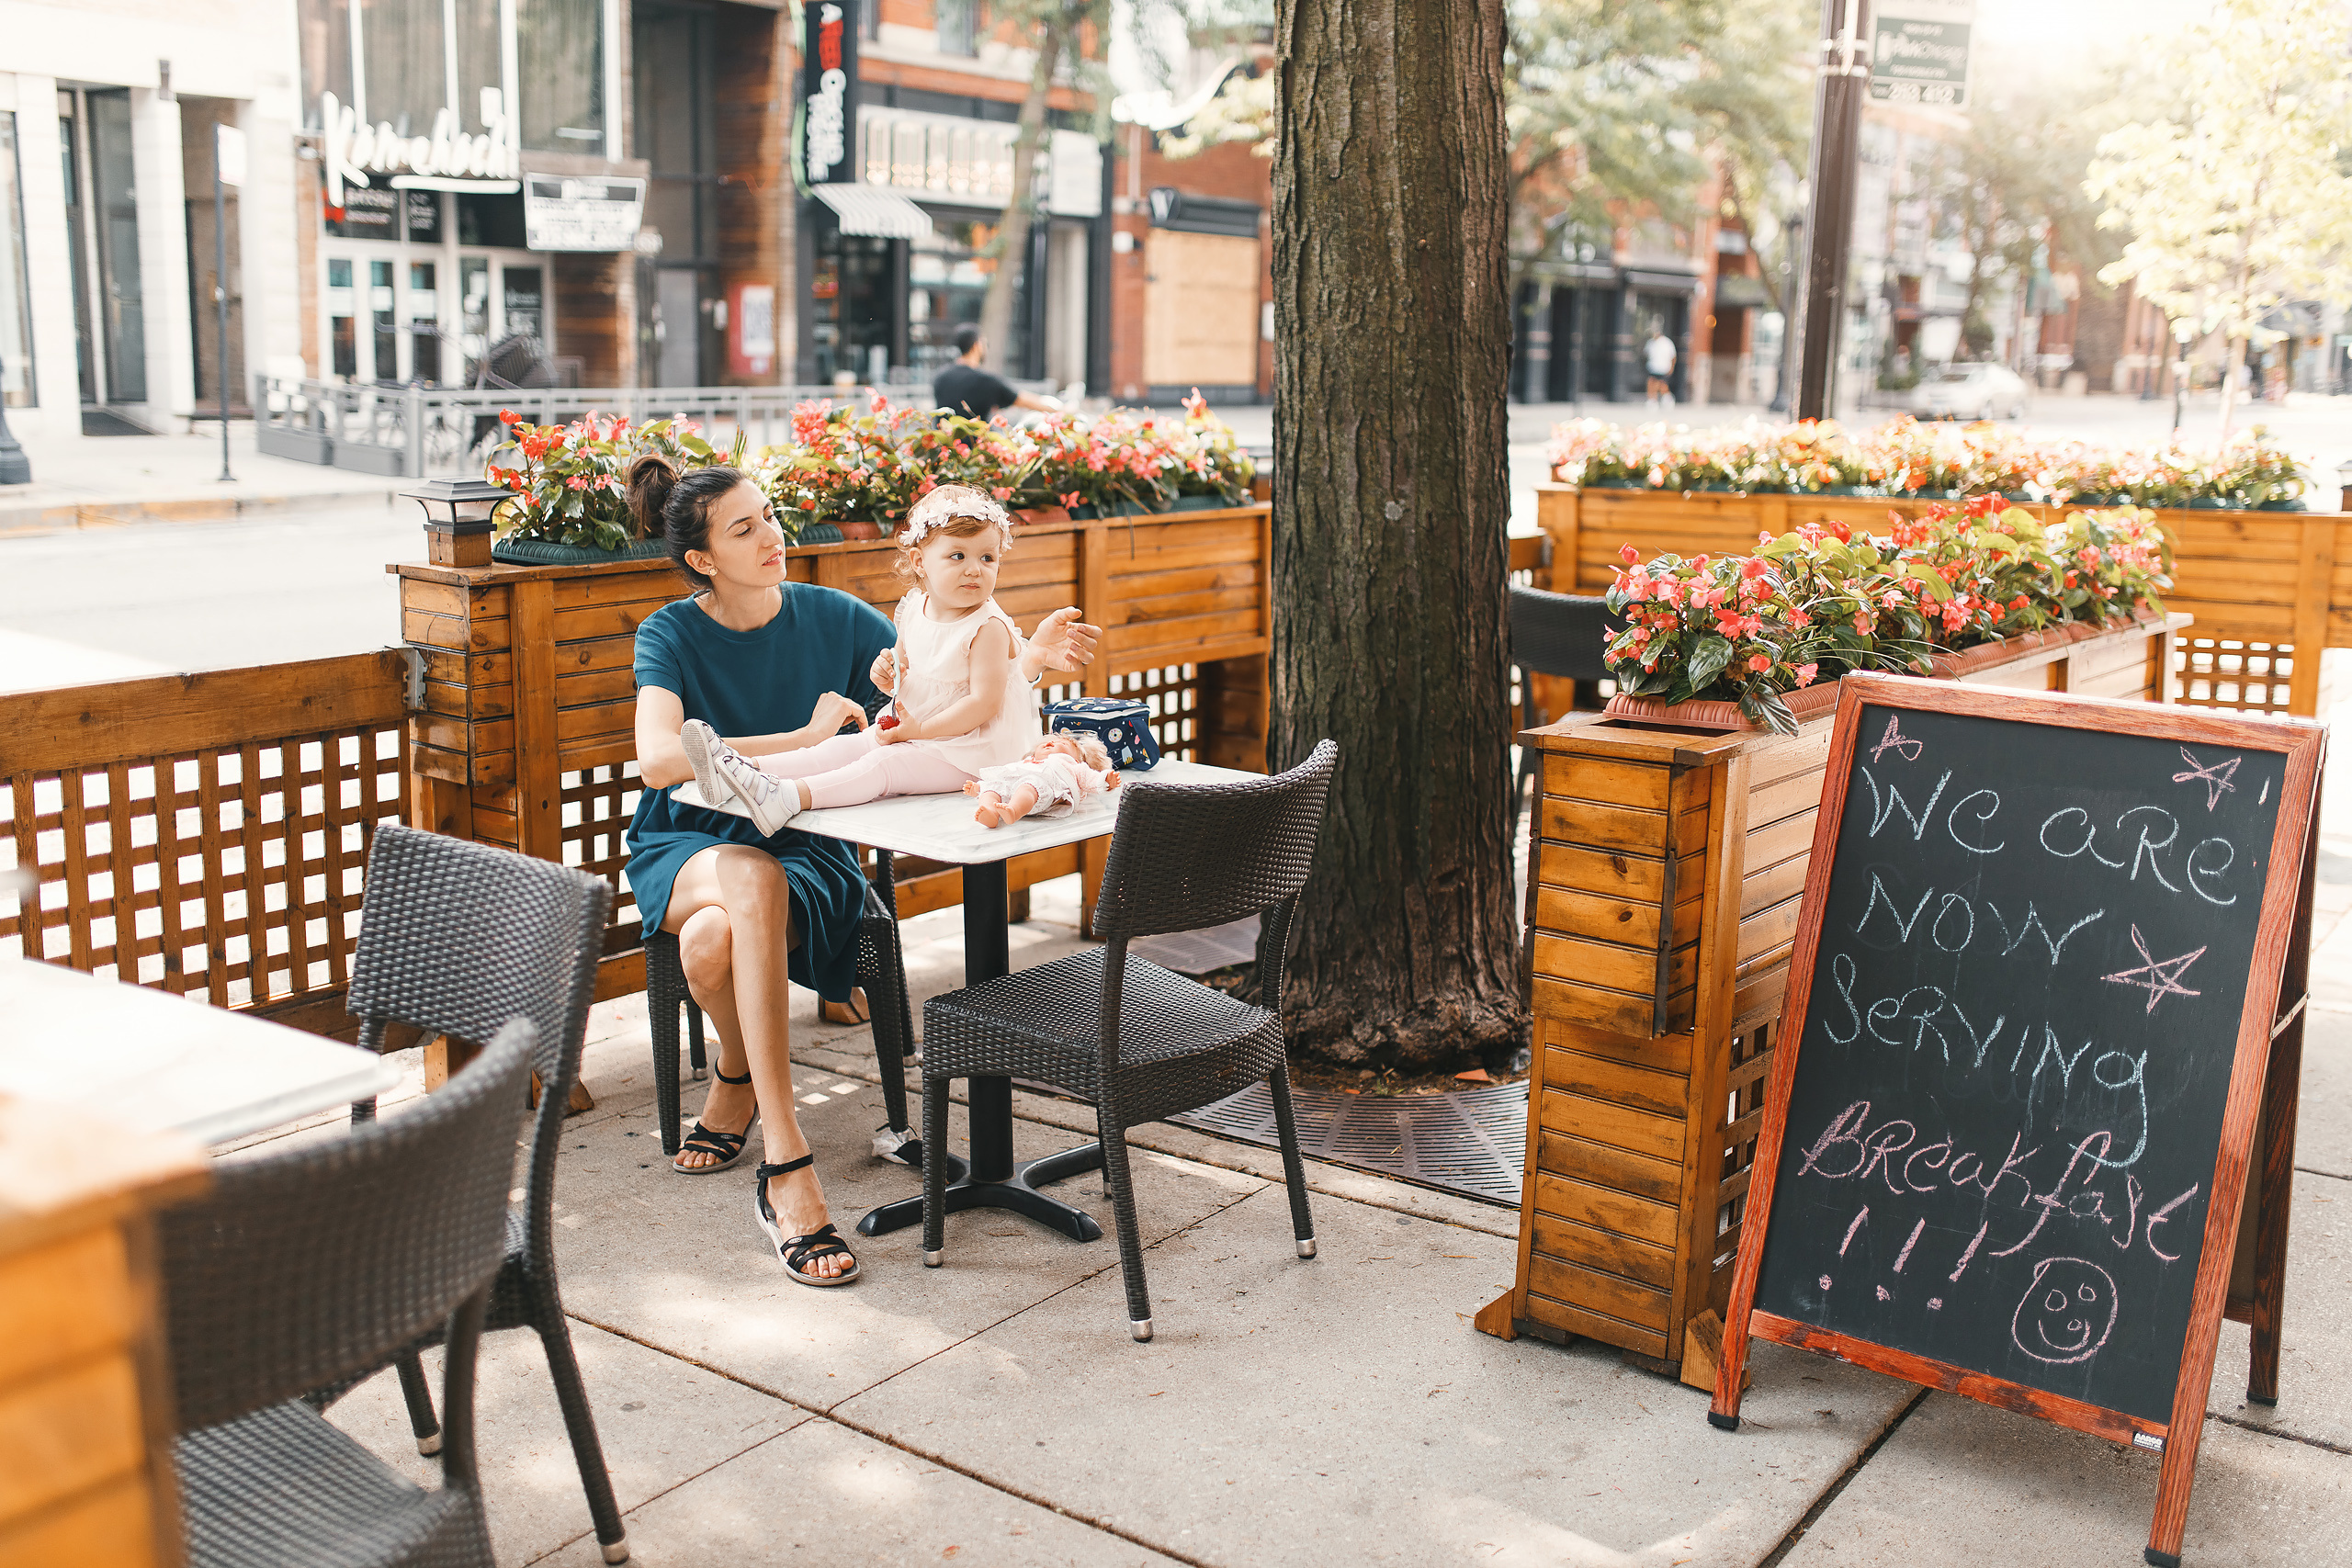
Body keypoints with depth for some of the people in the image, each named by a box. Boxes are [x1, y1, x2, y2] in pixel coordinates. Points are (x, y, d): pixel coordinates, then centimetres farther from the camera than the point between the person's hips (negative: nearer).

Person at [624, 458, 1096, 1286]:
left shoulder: (832, 618, 0)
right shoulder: (672, 634, -7)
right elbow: (658, 759, -24)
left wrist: (1030, 659, -14)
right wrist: (804, 738, -27)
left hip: (803, 847, 1)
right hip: (688, 844, -1)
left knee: (713, 942, -35)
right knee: (755, 877, -39)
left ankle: (739, 1083, -2)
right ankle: (788, 1160, -32)